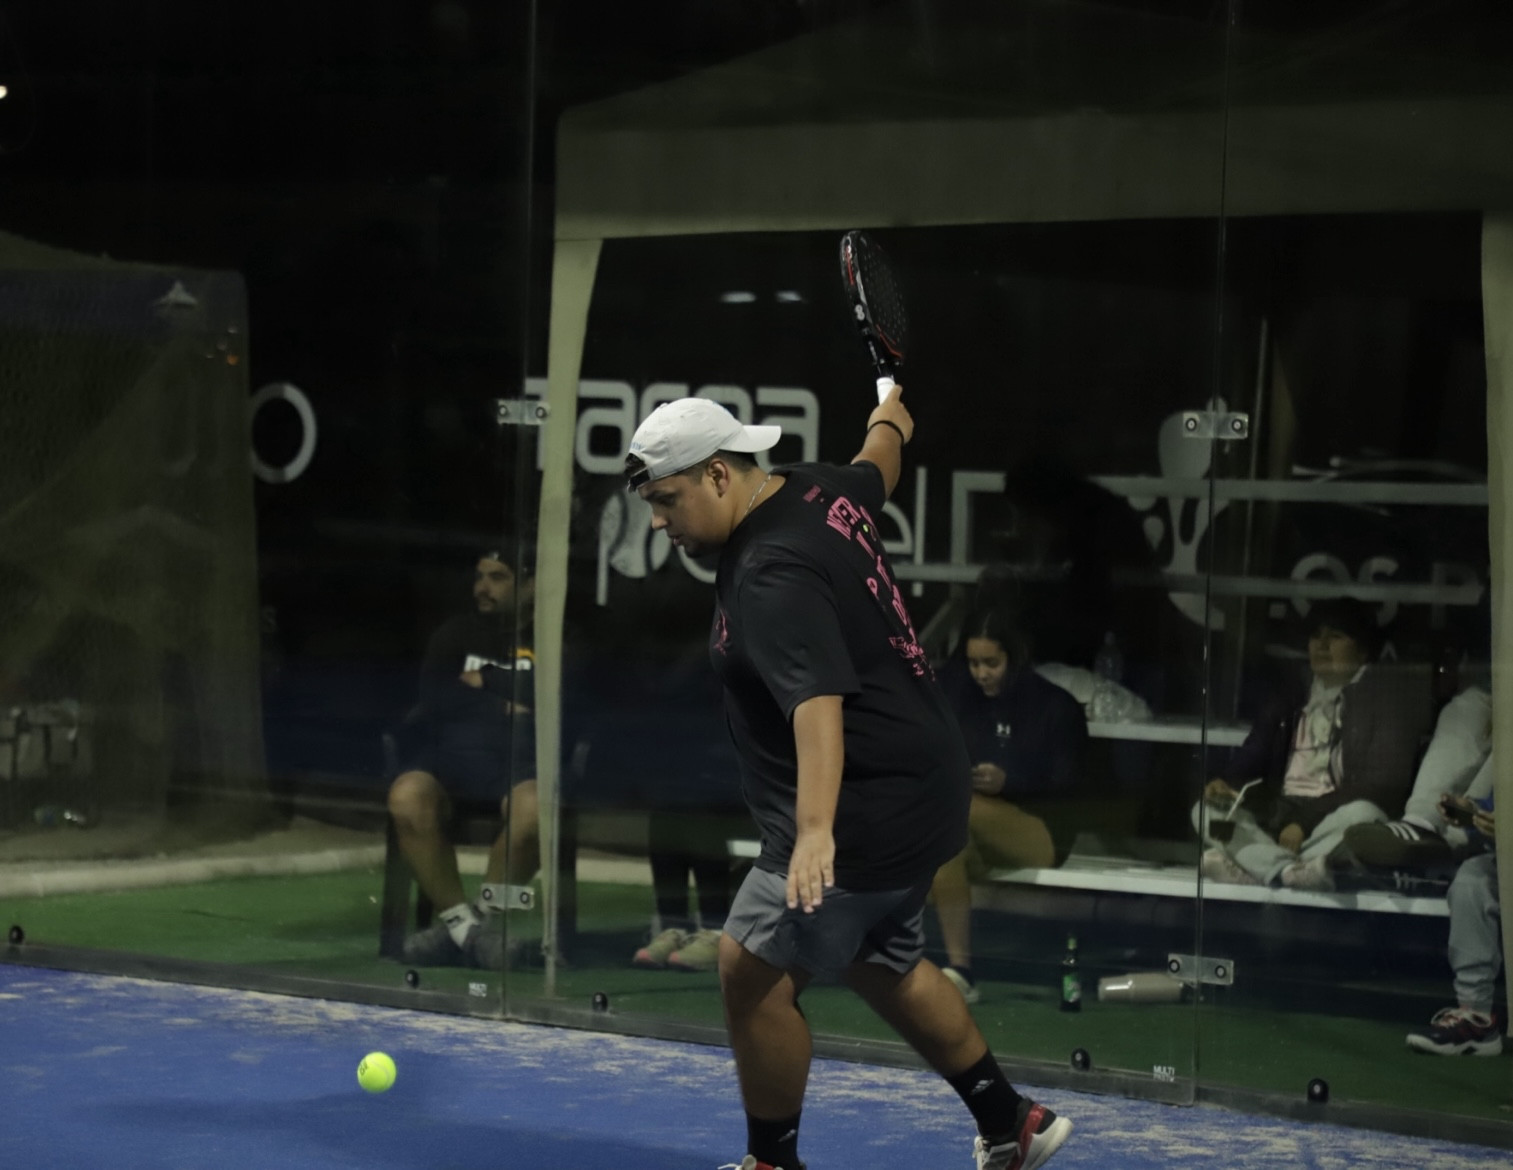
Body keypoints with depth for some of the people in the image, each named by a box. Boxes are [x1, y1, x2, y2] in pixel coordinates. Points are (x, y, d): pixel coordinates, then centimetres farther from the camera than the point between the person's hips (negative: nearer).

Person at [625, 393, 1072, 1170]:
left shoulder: (774, 575, -26)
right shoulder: (822, 490, 2)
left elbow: (818, 702, -39)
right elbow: (879, 467, 26)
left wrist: (814, 831, -51)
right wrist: (890, 418, 49)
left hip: (865, 812, -11)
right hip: (914, 793, 11)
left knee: (752, 969, -7)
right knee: (883, 964, 24)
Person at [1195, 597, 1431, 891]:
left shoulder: (1382, 695, 7)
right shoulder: (1290, 703, 23)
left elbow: (1382, 783, -6)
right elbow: (1248, 764, 18)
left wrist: (1306, 823, -16)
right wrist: (1224, 785, -9)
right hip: (1276, 817, 5)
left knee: (1363, 814, -36)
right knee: (1207, 809, -19)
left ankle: (1253, 867, -45)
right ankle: (1291, 871, -44)